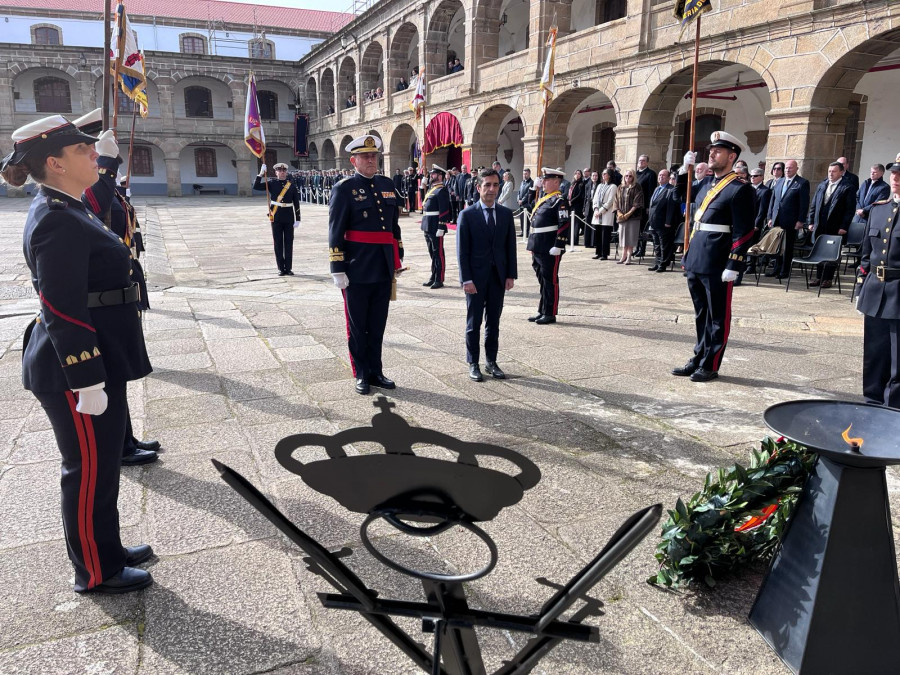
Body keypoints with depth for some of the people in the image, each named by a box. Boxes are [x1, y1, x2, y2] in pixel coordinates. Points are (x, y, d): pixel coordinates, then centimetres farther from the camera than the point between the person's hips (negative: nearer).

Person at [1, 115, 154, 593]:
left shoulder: (66, 209, 11)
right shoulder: (57, 222, -20)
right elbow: (63, 312, -24)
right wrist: (88, 383, -23)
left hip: (96, 359, 10)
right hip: (75, 370, -10)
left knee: (101, 463, 21)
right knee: (90, 469, 5)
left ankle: (106, 548, 38)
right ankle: (95, 572, 23)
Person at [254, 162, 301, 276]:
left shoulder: (292, 185, 4)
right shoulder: (272, 183, 3)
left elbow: (296, 203, 4)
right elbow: (256, 186, -3)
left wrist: (298, 219, 1)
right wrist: (261, 174, -13)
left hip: (289, 218, 1)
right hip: (276, 218, 0)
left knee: (289, 243, 4)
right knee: (278, 243, 3)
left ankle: (288, 268, 11)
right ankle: (281, 268, 10)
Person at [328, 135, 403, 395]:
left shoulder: (387, 185, 11)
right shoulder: (344, 188, -6)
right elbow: (335, 232, -8)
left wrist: (398, 258, 15)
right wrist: (338, 270, -12)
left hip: (384, 269, 5)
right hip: (358, 270, -5)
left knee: (378, 325, 13)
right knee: (357, 326, 8)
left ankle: (375, 371, 25)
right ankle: (361, 374, 21)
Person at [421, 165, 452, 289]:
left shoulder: (441, 191, -12)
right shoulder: (431, 189, 17)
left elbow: (444, 211, -18)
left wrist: (441, 228, -22)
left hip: (436, 227, -9)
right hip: (428, 227, 9)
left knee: (438, 254, -2)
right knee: (432, 253, 16)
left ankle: (439, 280, 4)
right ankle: (433, 277, 25)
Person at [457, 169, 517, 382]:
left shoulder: (506, 214, 6)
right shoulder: (467, 215, -5)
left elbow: (511, 246, 7)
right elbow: (462, 250, -7)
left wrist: (511, 274, 1)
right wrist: (466, 279, -13)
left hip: (498, 277, 3)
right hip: (476, 277, -3)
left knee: (494, 322, 10)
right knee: (473, 323, 6)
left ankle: (491, 362, 21)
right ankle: (473, 364, 16)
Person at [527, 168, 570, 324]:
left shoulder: (559, 201, -10)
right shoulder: (543, 198, 17)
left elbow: (564, 224, -18)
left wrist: (558, 246, -22)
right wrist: (532, 245, 21)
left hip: (550, 248, -9)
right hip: (538, 247, 9)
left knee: (550, 280, -1)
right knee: (542, 280, 15)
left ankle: (550, 314, 7)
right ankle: (542, 311, 24)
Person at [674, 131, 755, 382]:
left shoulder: (740, 189, -9)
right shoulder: (706, 183, 13)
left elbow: (744, 232, -13)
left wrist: (733, 266, -19)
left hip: (718, 266, -8)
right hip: (695, 262, 8)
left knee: (718, 317, 4)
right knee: (701, 314, 17)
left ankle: (710, 366, 12)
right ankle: (699, 358, 27)